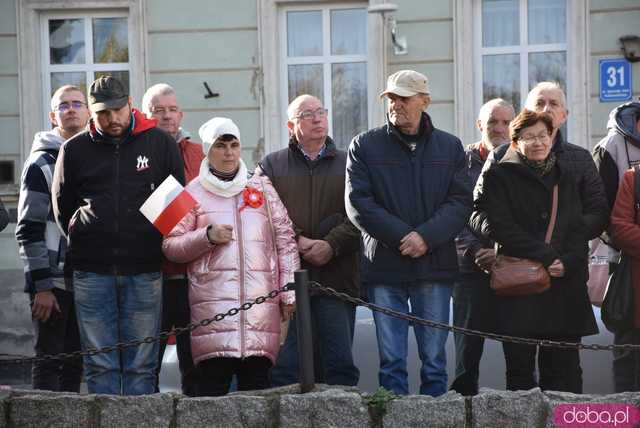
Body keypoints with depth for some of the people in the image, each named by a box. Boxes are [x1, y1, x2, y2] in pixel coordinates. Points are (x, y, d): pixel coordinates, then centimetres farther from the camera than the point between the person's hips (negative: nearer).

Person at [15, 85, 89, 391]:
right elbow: (28, 231, -9)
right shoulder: (42, 163, -3)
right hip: (52, 282, -5)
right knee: (49, 361, -4)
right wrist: (42, 285, -15)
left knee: (76, 362, 8)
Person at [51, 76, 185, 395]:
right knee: (99, 363, 2)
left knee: (141, 364, 2)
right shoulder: (74, 150, 7)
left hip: (144, 272, -1)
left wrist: (153, 244, 8)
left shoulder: (160, 144, 5)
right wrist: (90, 244, 11)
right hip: (92, 272, 1)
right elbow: (62, 207, 16)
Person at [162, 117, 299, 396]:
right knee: (214, 377, -11)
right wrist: (207, 236, -7)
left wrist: (289, 292, 8)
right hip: (213, 298, -2)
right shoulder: (193, 192, 12)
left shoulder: (261, 187, 17)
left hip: (260, 298, 2)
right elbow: (170, 246, 9)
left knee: (257, 378, -4)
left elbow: (285, 240, 14)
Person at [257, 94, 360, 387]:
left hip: (336, 277, 1)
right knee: (284, 365, -3)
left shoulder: (348, 165, 14)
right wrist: (297, 241, -13)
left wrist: (331, 245, -13)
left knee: (340, 363, 2)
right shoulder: (271, 166, 13)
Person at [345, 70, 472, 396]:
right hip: (384, 267, -1)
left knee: (434, 358, 6)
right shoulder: (364, 146, 5)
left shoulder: (450, 147, 10)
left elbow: (460, 202, 2)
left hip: (435, 266, 1)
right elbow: (358, 203, -3)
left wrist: (426, 236, -14)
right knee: (391, 360, 3)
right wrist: (402, 237, -13)